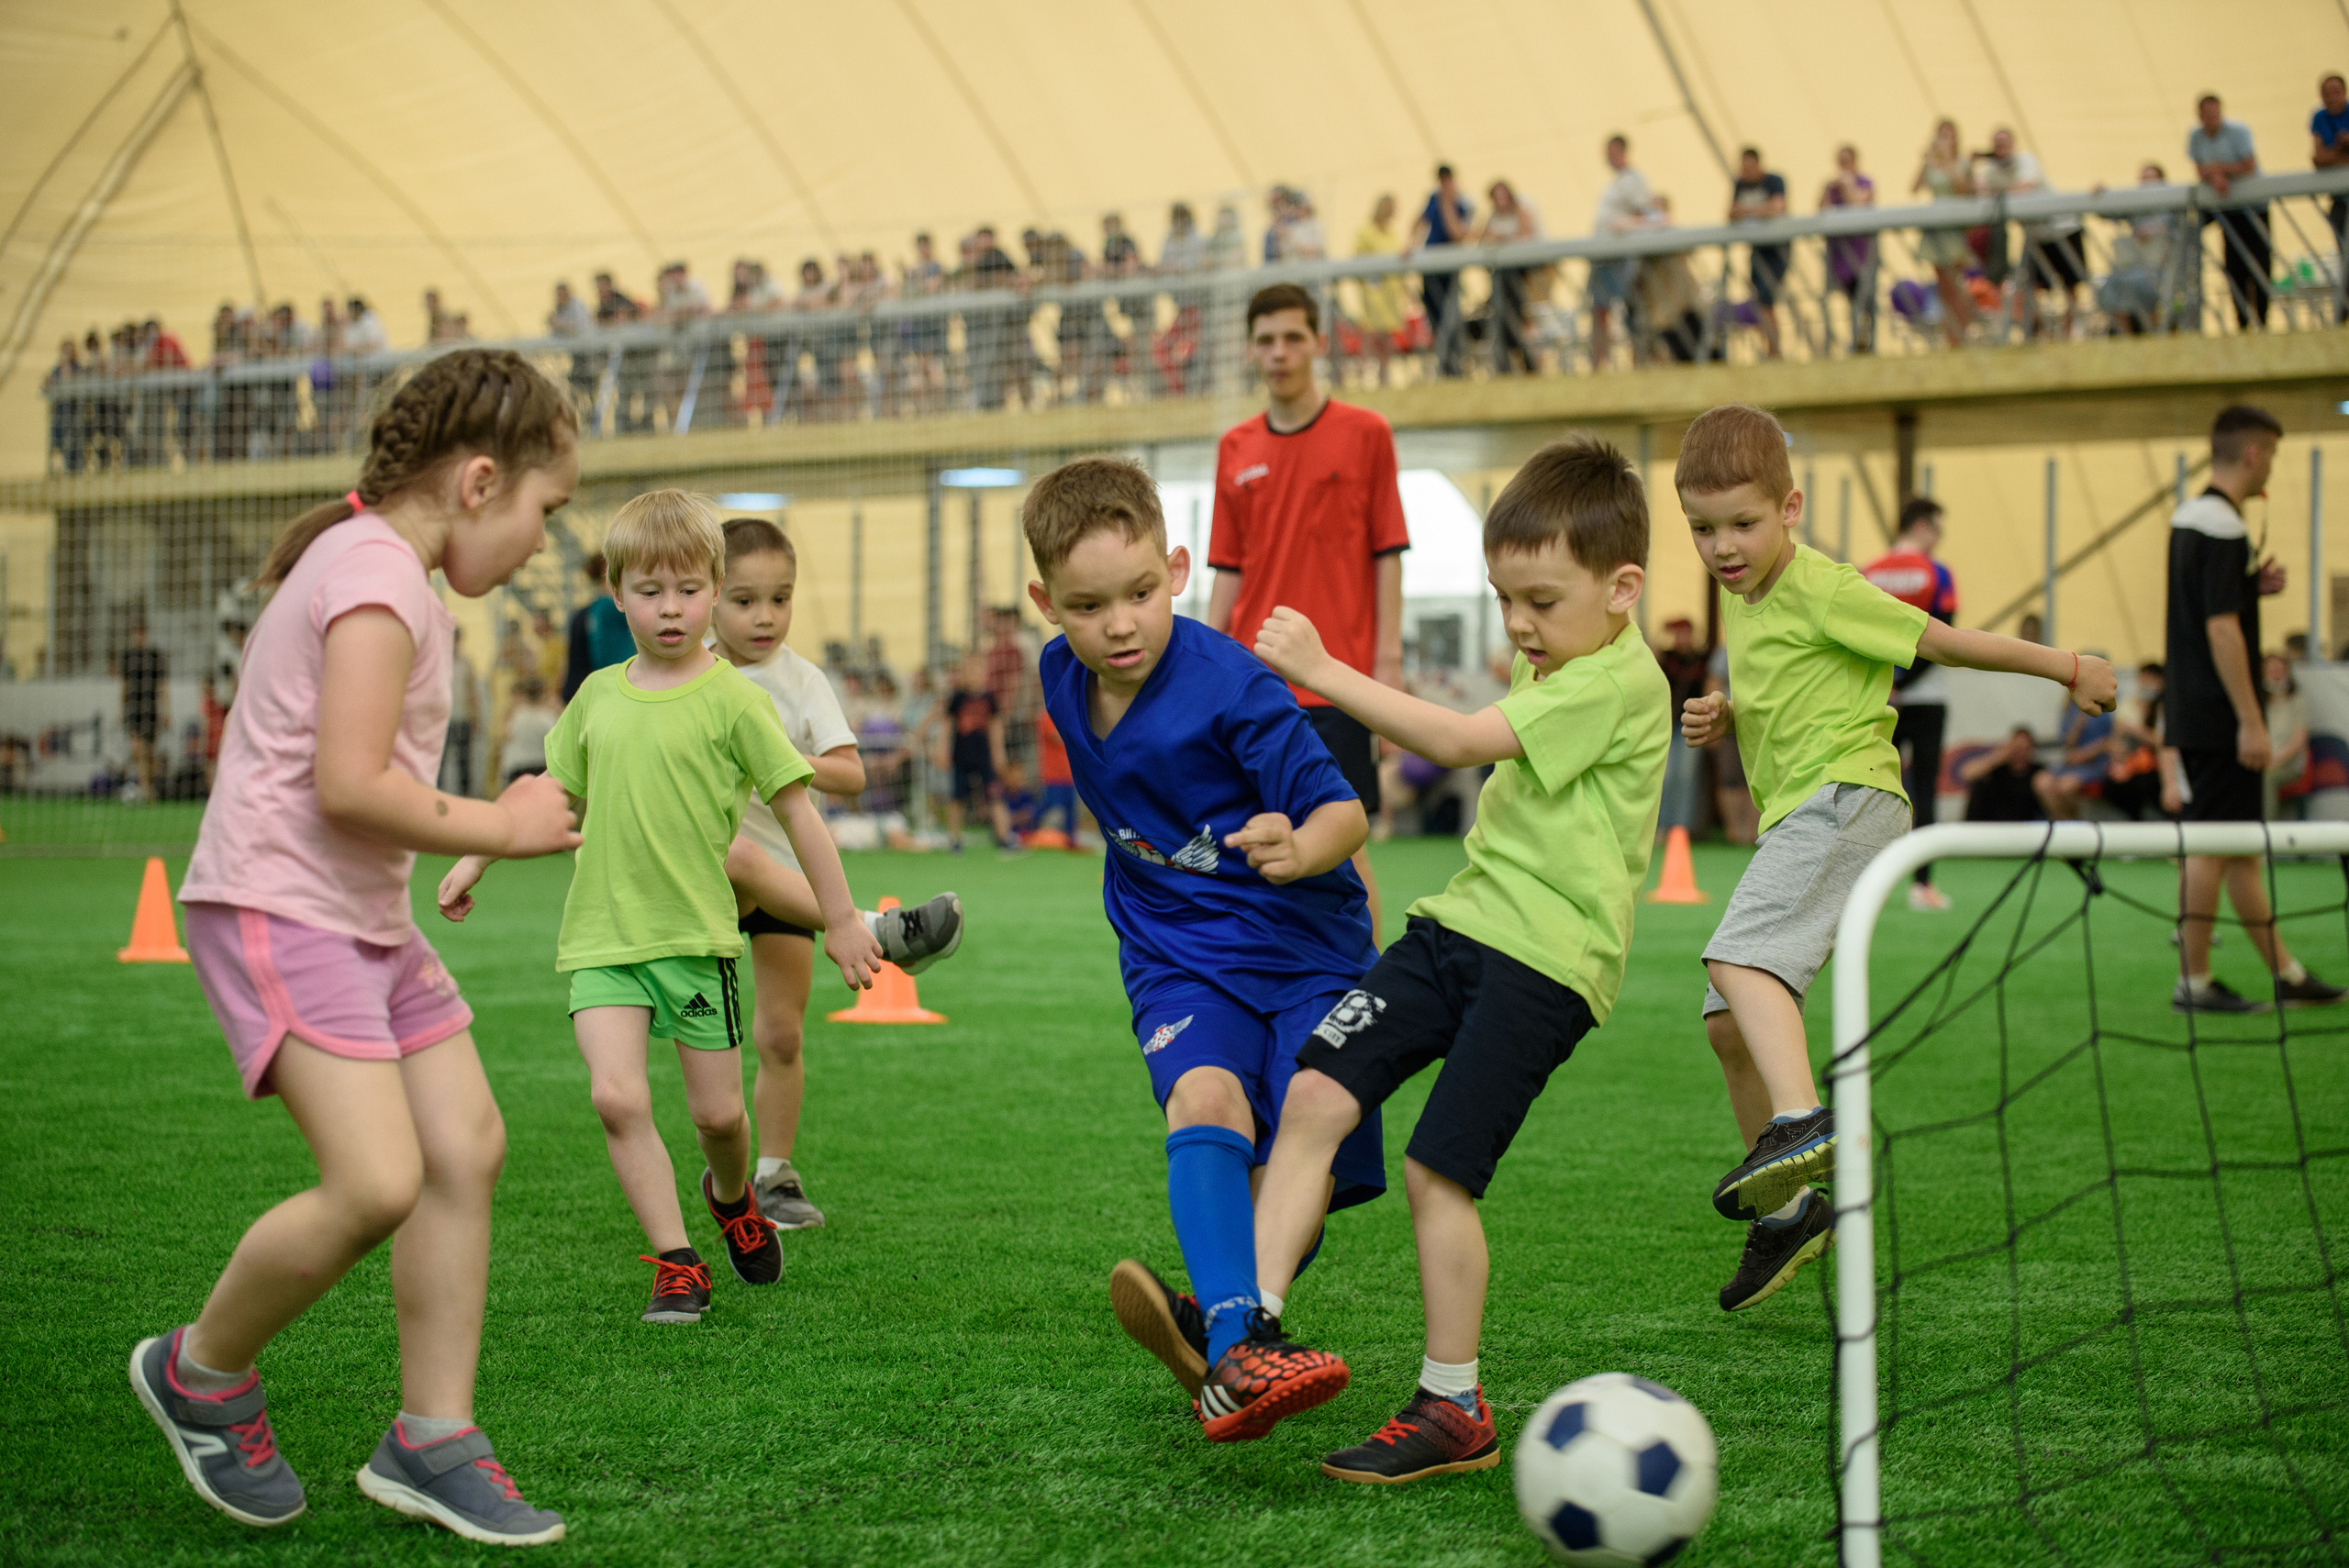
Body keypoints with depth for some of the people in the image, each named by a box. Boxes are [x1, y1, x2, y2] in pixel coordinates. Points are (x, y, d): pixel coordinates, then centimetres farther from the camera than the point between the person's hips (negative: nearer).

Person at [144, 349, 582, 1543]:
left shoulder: (373, 568, 17)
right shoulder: (379, 575, -16)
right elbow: (349, 785, -23)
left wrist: (489, 822, 9)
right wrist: (503, 828, -12)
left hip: (360, 917, 11)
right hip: (275, 910, -11)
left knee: (467, 1146, 5)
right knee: (377, 1184, -19)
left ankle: (430, 1442, 13)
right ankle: (200, 1373, 6)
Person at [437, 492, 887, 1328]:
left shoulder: (731, 699, -6)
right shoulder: (598, 694, 6)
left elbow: (798, 812, -2)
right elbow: (548, 790, 21)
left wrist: (842, 921, -1)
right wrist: (475, 860, 18)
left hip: (697, 932, -2)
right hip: (602, 936, 2)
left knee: (717, 1112, 6)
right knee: (616, 1097, -15)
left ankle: (731, 1195, 41)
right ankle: (676, 1264, -4)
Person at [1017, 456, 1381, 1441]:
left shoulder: (1229, 687, -21)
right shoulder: (1063, 678, 0)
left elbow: (1343, 812, -21)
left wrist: (1300, 851, -43)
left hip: (1303, 947, -3)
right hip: (1176, 955, 3)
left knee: (1308, 1181, -11)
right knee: (1205, 1100, -28)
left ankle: (1210, 1316, 16)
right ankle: (1233, 1348, -43)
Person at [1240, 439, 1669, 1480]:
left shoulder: (1620, 681, -14)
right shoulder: (1550, 667, 18)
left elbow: (1458, 743, -22)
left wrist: (1321, 671, -21)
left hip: (1544, 956, -9)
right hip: (1460, 922, 9)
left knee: (1436, 1168, -12)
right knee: (1314, 1092, -8)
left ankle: (1453, 1411, 3)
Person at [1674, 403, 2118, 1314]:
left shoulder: (1821, 589, -8)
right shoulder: (1739, 599, 18)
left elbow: (1944, 641, -2)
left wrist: (2066, 668, 4)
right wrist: (1722, 722, 11)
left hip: (1845, 798, -9)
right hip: (1794, 818, 9)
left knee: (1738, 959, -31)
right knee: (1729, 1025, 8)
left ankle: (1803, 1124, -48)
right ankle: (1789, 1209, 20)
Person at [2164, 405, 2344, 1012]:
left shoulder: (2191, 517, 13)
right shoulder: (2224, 529, -17)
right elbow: (2221, 629, -23)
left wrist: (2254, 585, 7)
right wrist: (2251, 722, -22)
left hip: (2195, 712, 10)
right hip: (2217, 718, -10)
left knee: (2241, 847, 12)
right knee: (2212, 846, -4)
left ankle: (2286, 973, 19)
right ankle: (2193, 983, 1)